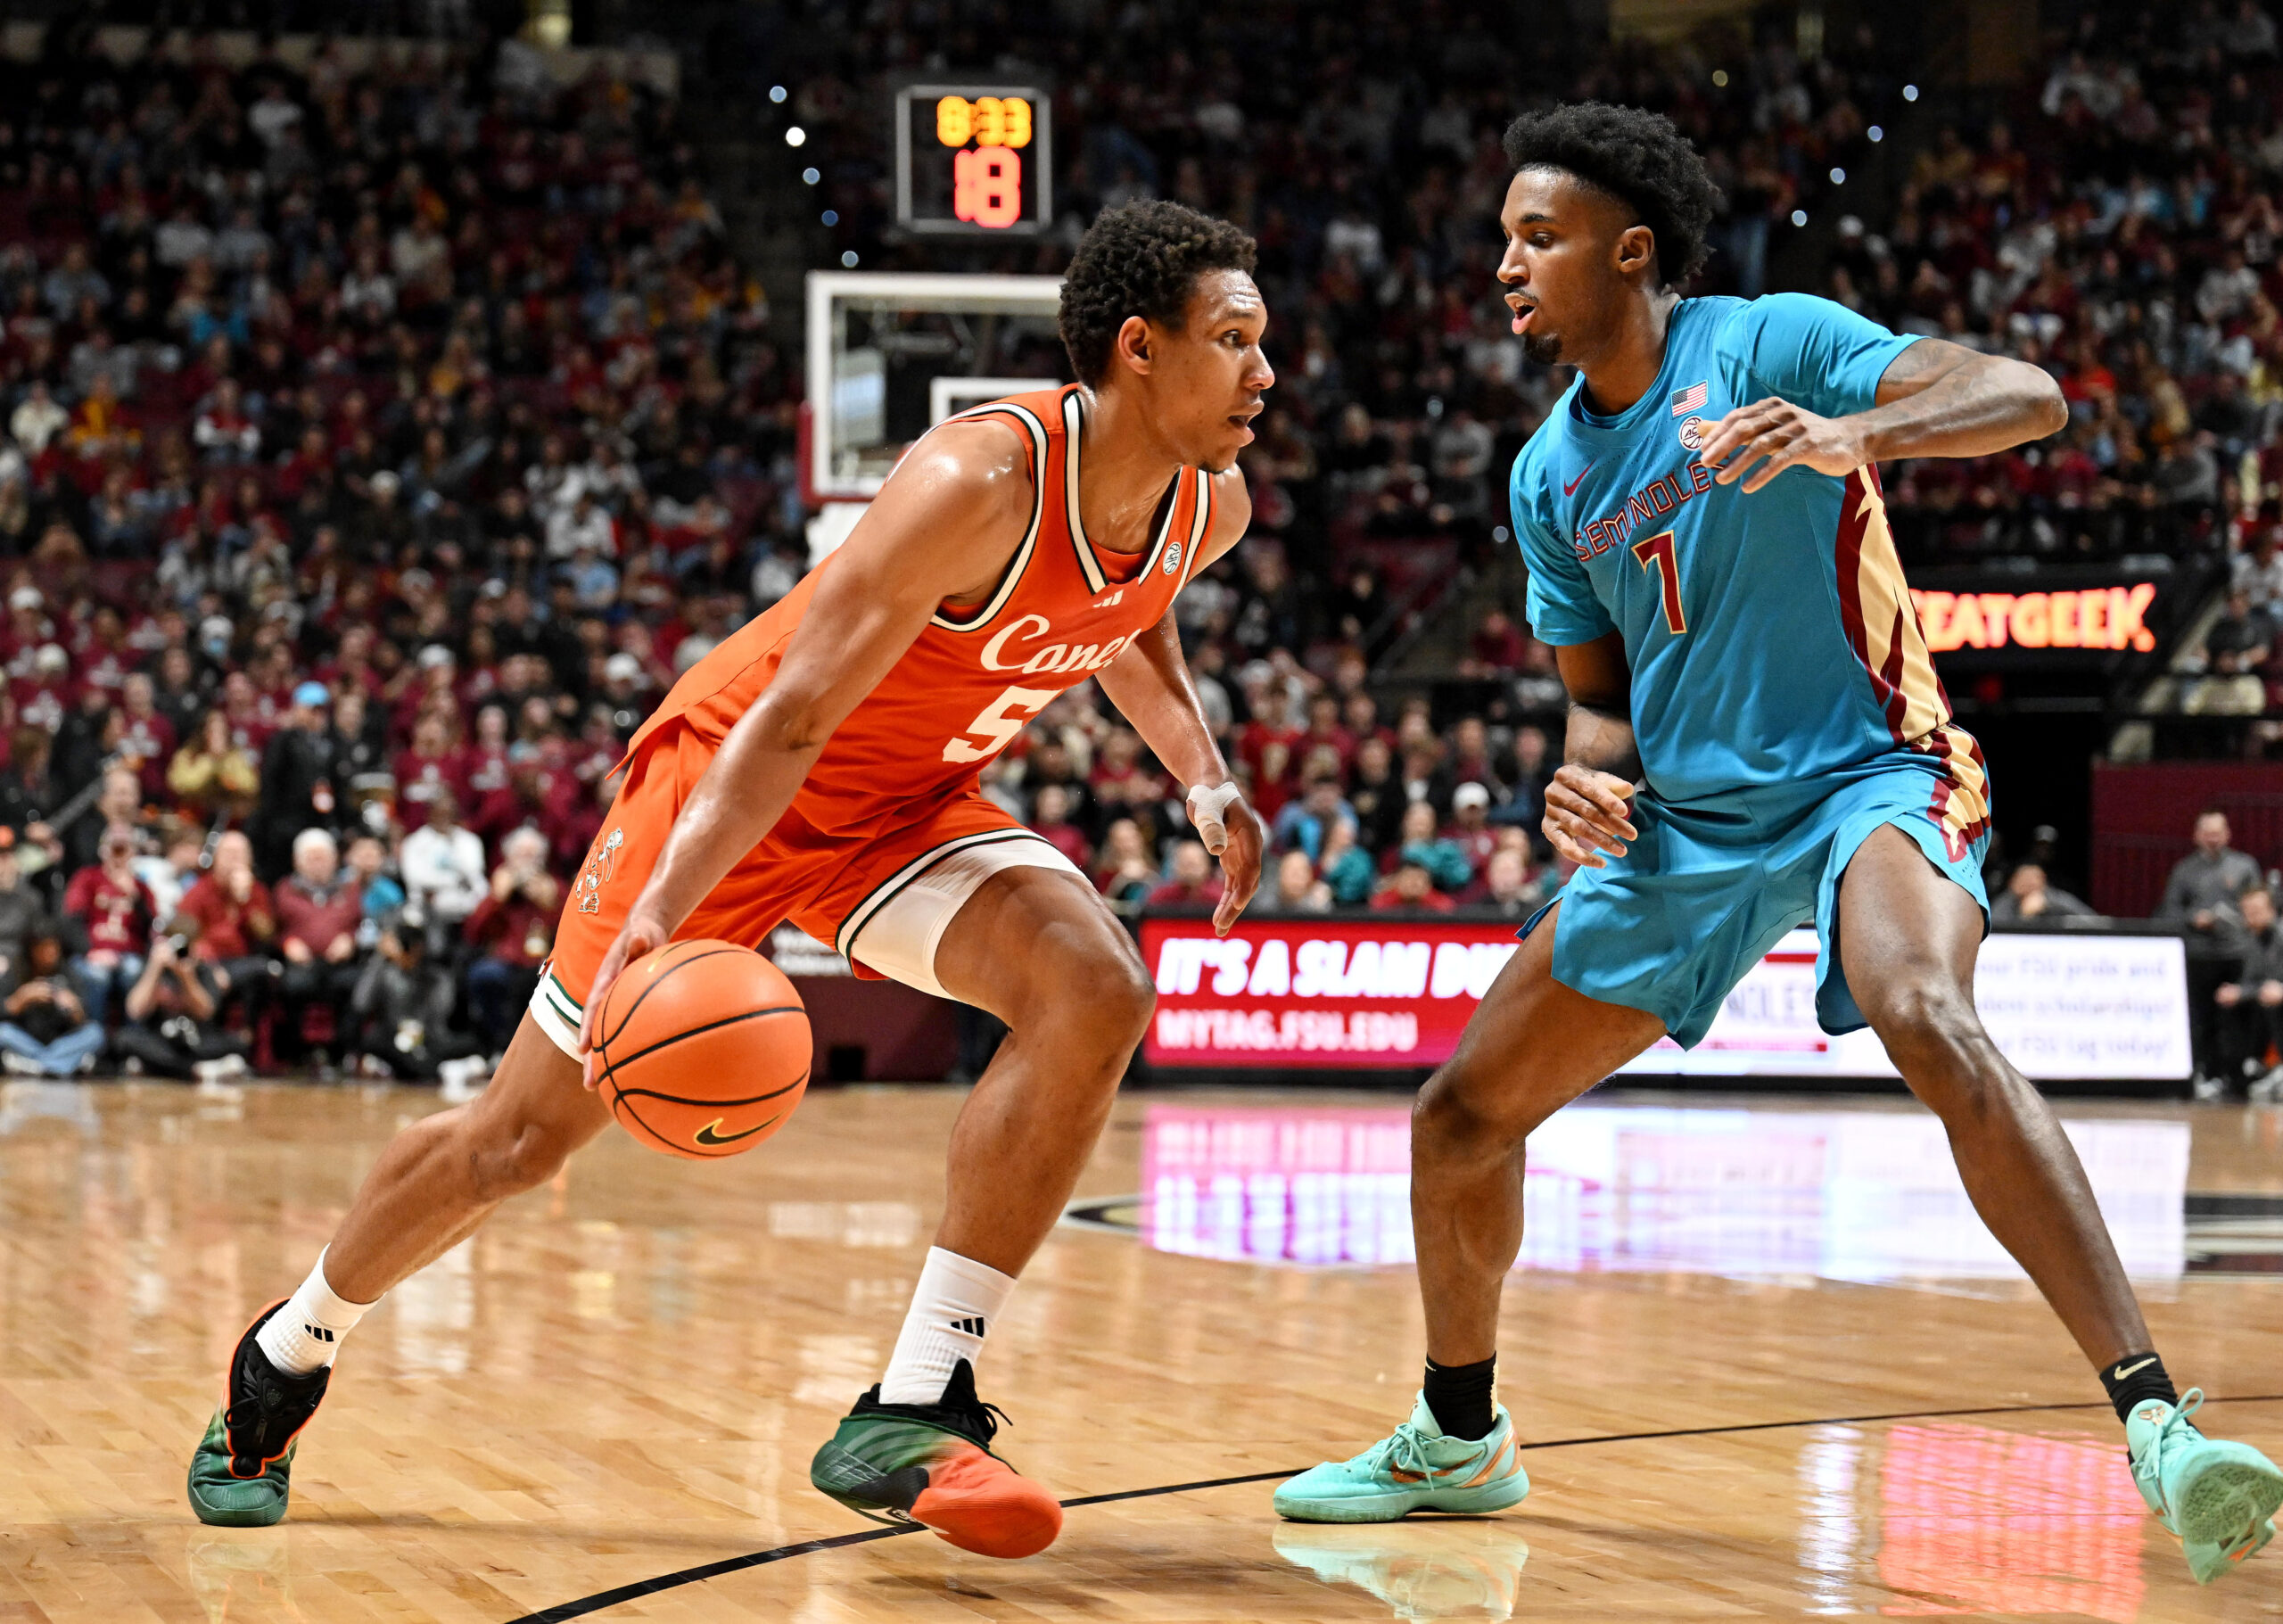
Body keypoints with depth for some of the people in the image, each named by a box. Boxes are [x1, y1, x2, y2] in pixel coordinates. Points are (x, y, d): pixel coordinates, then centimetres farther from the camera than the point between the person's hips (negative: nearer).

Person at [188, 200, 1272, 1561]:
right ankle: (289, 1355, 32)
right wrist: (661, 913, -42)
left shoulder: (1209, 507, -9)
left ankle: (912, 1415, -20)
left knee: (1096, 992, -24)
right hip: (739, 771, -6)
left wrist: (1205, 777, 4)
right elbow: (790, 713, -33)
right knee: (521, 1136, 3)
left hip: (909, 804, 6)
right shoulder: (979, 482, -32)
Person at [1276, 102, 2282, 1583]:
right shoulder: (1550, 472, 9)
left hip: (1864, 778, -7)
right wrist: (1591, 775, -6)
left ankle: (2158, 1425, -41)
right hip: (1680, 823, 7)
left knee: (1932, 1022, -38)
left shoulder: (1770, 344, -11)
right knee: (1460, 1119, 8)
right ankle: (1458, 1441, 33)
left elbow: (2027, 397, -23)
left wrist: (1850, 433, -42)